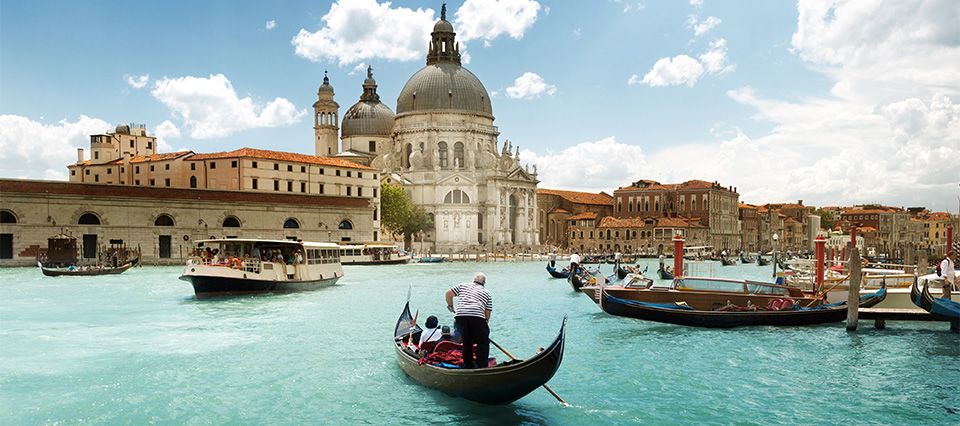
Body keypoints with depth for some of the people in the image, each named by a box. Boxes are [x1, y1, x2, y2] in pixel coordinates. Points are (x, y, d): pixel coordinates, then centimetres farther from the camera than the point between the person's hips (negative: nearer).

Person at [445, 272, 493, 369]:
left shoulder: (463, 285, 25)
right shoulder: (486, 292, 22)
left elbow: (448, 294, 18)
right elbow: (487, 313, 16)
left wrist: (450, 306, 30)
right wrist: (485, 323, 25)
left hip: (460, 316, 3)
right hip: (477, 317, -2)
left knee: (467, 341, 19)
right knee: (483, 342, 9)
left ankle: (468, 365, 25)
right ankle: (481, 366, 1)